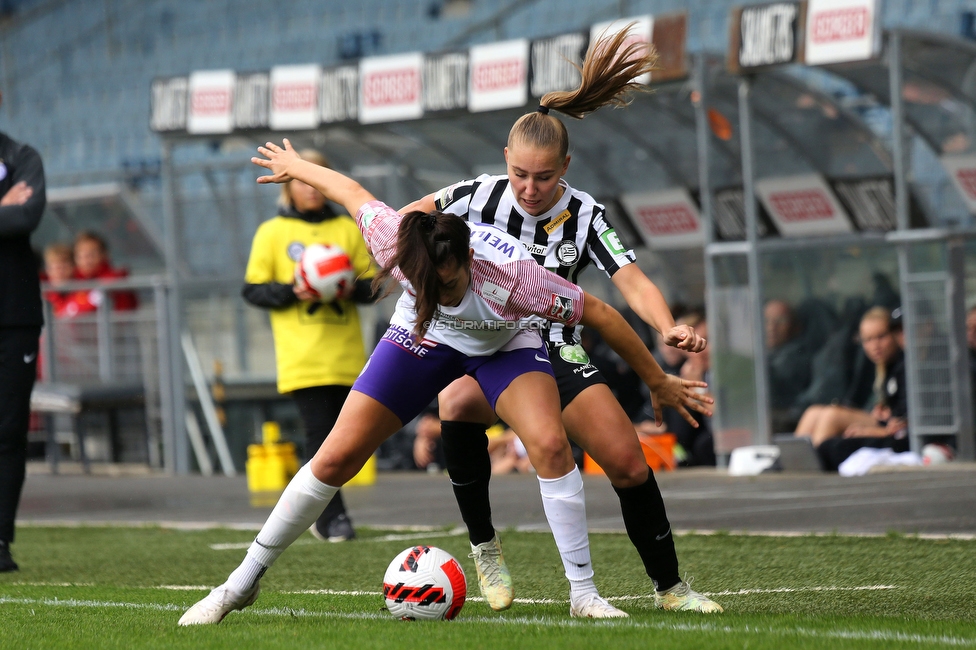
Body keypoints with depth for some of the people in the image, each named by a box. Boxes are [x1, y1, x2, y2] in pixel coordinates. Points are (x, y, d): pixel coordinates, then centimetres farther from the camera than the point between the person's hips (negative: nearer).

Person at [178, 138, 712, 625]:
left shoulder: (511, 273, -43)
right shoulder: (392, 240, -36)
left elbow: (600, 313, -29)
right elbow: (354, 192, -13)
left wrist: (659, 382, -17)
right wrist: (294, 167, 7)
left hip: (505, 344, -2)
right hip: (423, 339, 2)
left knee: (551, 444, -28)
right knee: (335, 458, -6)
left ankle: (583, 594, -15)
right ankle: (242, 583, 8)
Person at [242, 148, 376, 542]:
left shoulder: (347, 229, 12)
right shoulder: (272, 232, 5)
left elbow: (372, 283, 14)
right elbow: (252, 289, 3)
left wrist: (353, 289, -8)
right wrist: (291, 292, -14)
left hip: (345, 353, 3)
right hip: (301, 357, -3)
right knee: (320, 433, -11)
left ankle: (315, 511, 19)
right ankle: (332, 517, -7)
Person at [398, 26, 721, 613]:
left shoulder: (585, 217, -15)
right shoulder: (482, 196, -13)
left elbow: (634, 283, -26)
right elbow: (412, 214, 5)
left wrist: (668, 327, -44)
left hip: (557, 350, 1)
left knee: (629, 464, -10)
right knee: (457, 406, -35)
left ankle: (670, 587, 10)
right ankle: (485, 548, -19)